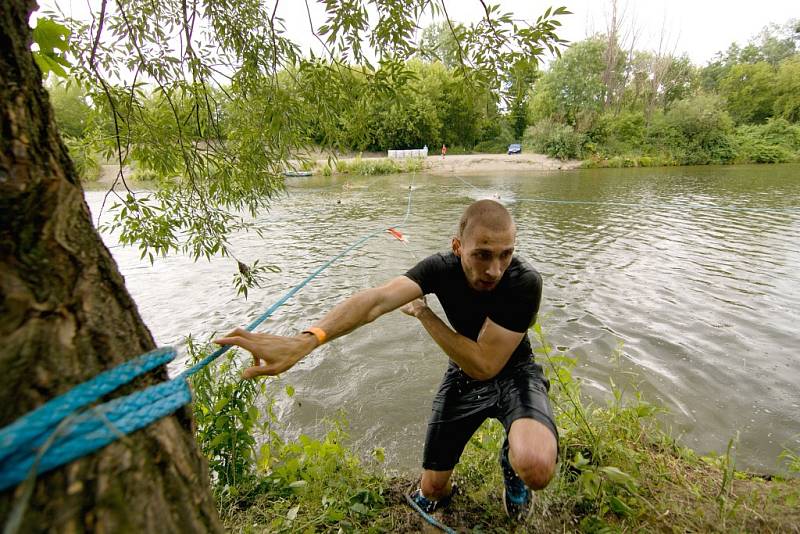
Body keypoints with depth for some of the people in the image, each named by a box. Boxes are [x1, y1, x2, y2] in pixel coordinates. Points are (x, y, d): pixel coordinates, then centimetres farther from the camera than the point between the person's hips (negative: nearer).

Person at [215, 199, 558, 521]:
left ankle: (511, 460, 4)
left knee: (536, 468, -34)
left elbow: (484, 366, -29)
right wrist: (304, 341, -54)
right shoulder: (442, 267, -22)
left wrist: (423, 313, -24)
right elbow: (375, 300, -38)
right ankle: (443, 495, 47)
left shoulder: (525, 282, -30)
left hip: (512, 374, -2)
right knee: (431, 488, 7)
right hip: (463, 375, 3)